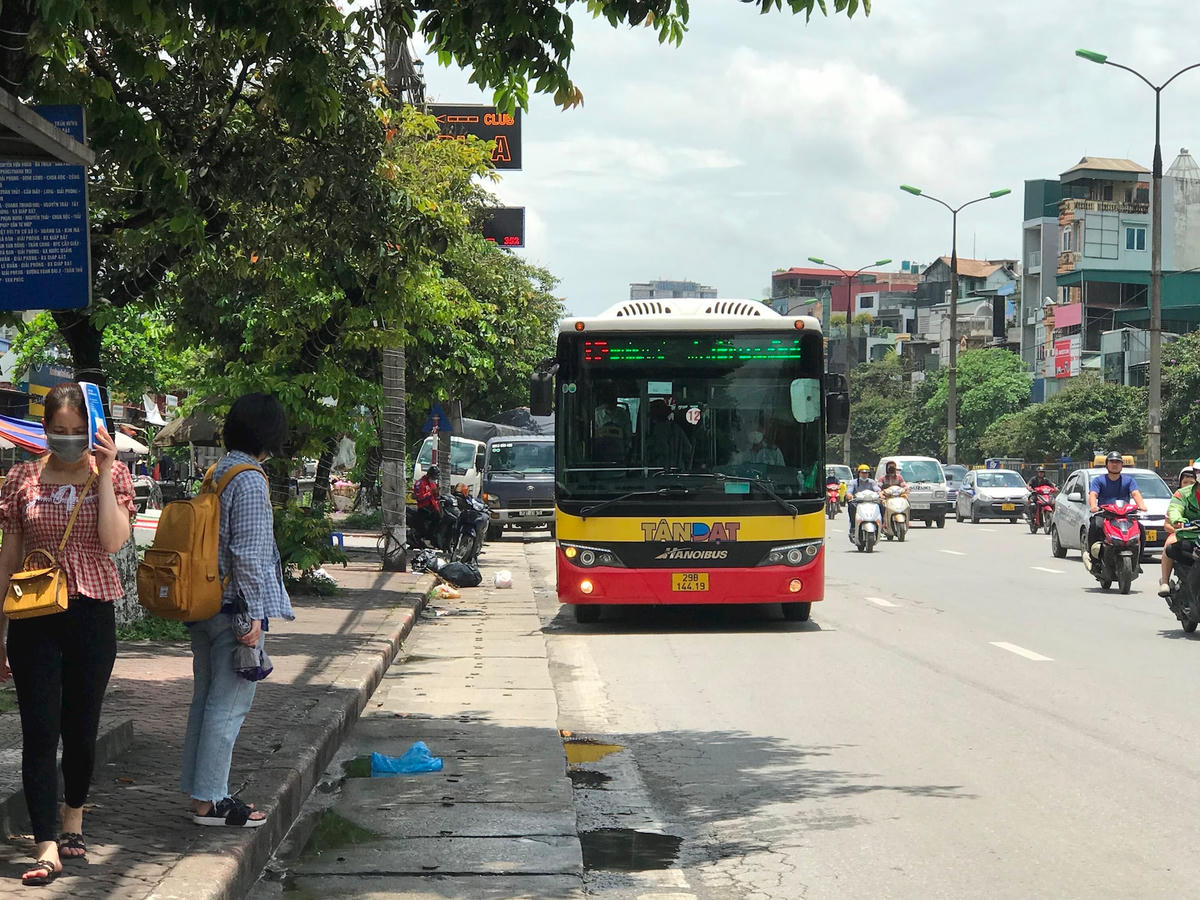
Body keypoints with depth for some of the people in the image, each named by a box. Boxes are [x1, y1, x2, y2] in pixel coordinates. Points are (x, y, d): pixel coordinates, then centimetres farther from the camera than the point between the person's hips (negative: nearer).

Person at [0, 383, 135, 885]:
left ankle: (73, 821, 32)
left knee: (81, 727, 10)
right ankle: (47, 848, -5)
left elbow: (114, 541, -16)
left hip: (91, 614, 0)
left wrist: (104, 475, -17)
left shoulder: (111, 475, 0)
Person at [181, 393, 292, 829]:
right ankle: (210, 801, 0)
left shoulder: (215, 473, 11)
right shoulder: (250, 481, -16)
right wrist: (254, 613, -16)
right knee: (228, 705, -3)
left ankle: (200, 791, 22)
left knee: (206, 699, 15)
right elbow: (248, 553, -20)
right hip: (234, 606, -9)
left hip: (204, 606, 9)